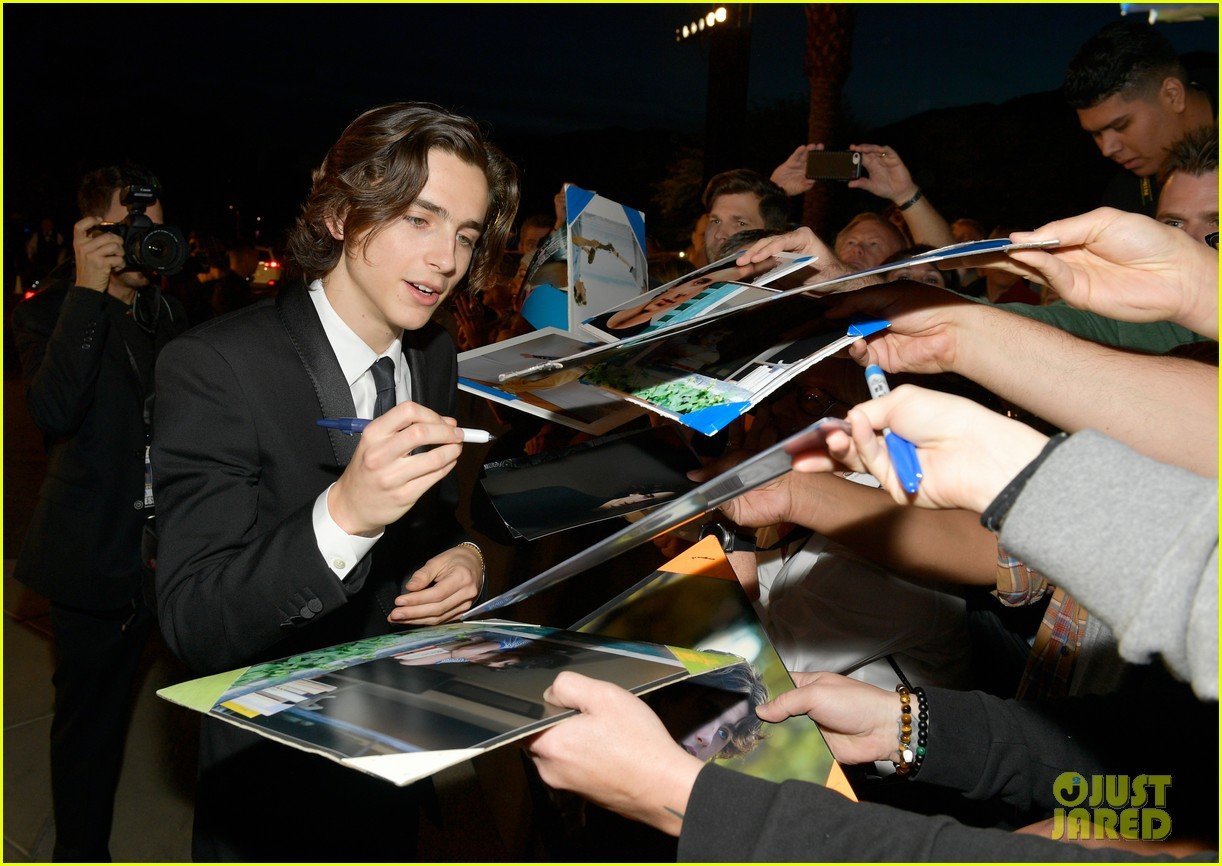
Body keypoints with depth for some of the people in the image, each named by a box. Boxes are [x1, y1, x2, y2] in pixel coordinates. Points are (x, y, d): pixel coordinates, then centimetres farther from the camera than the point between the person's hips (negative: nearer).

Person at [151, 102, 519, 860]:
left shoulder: (435, 353, -1)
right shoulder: (217, 367, -21)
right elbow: (194, 627, -26)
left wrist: (466, 559, -11)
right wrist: (344, 514, -42)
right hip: (279, 772, -5)